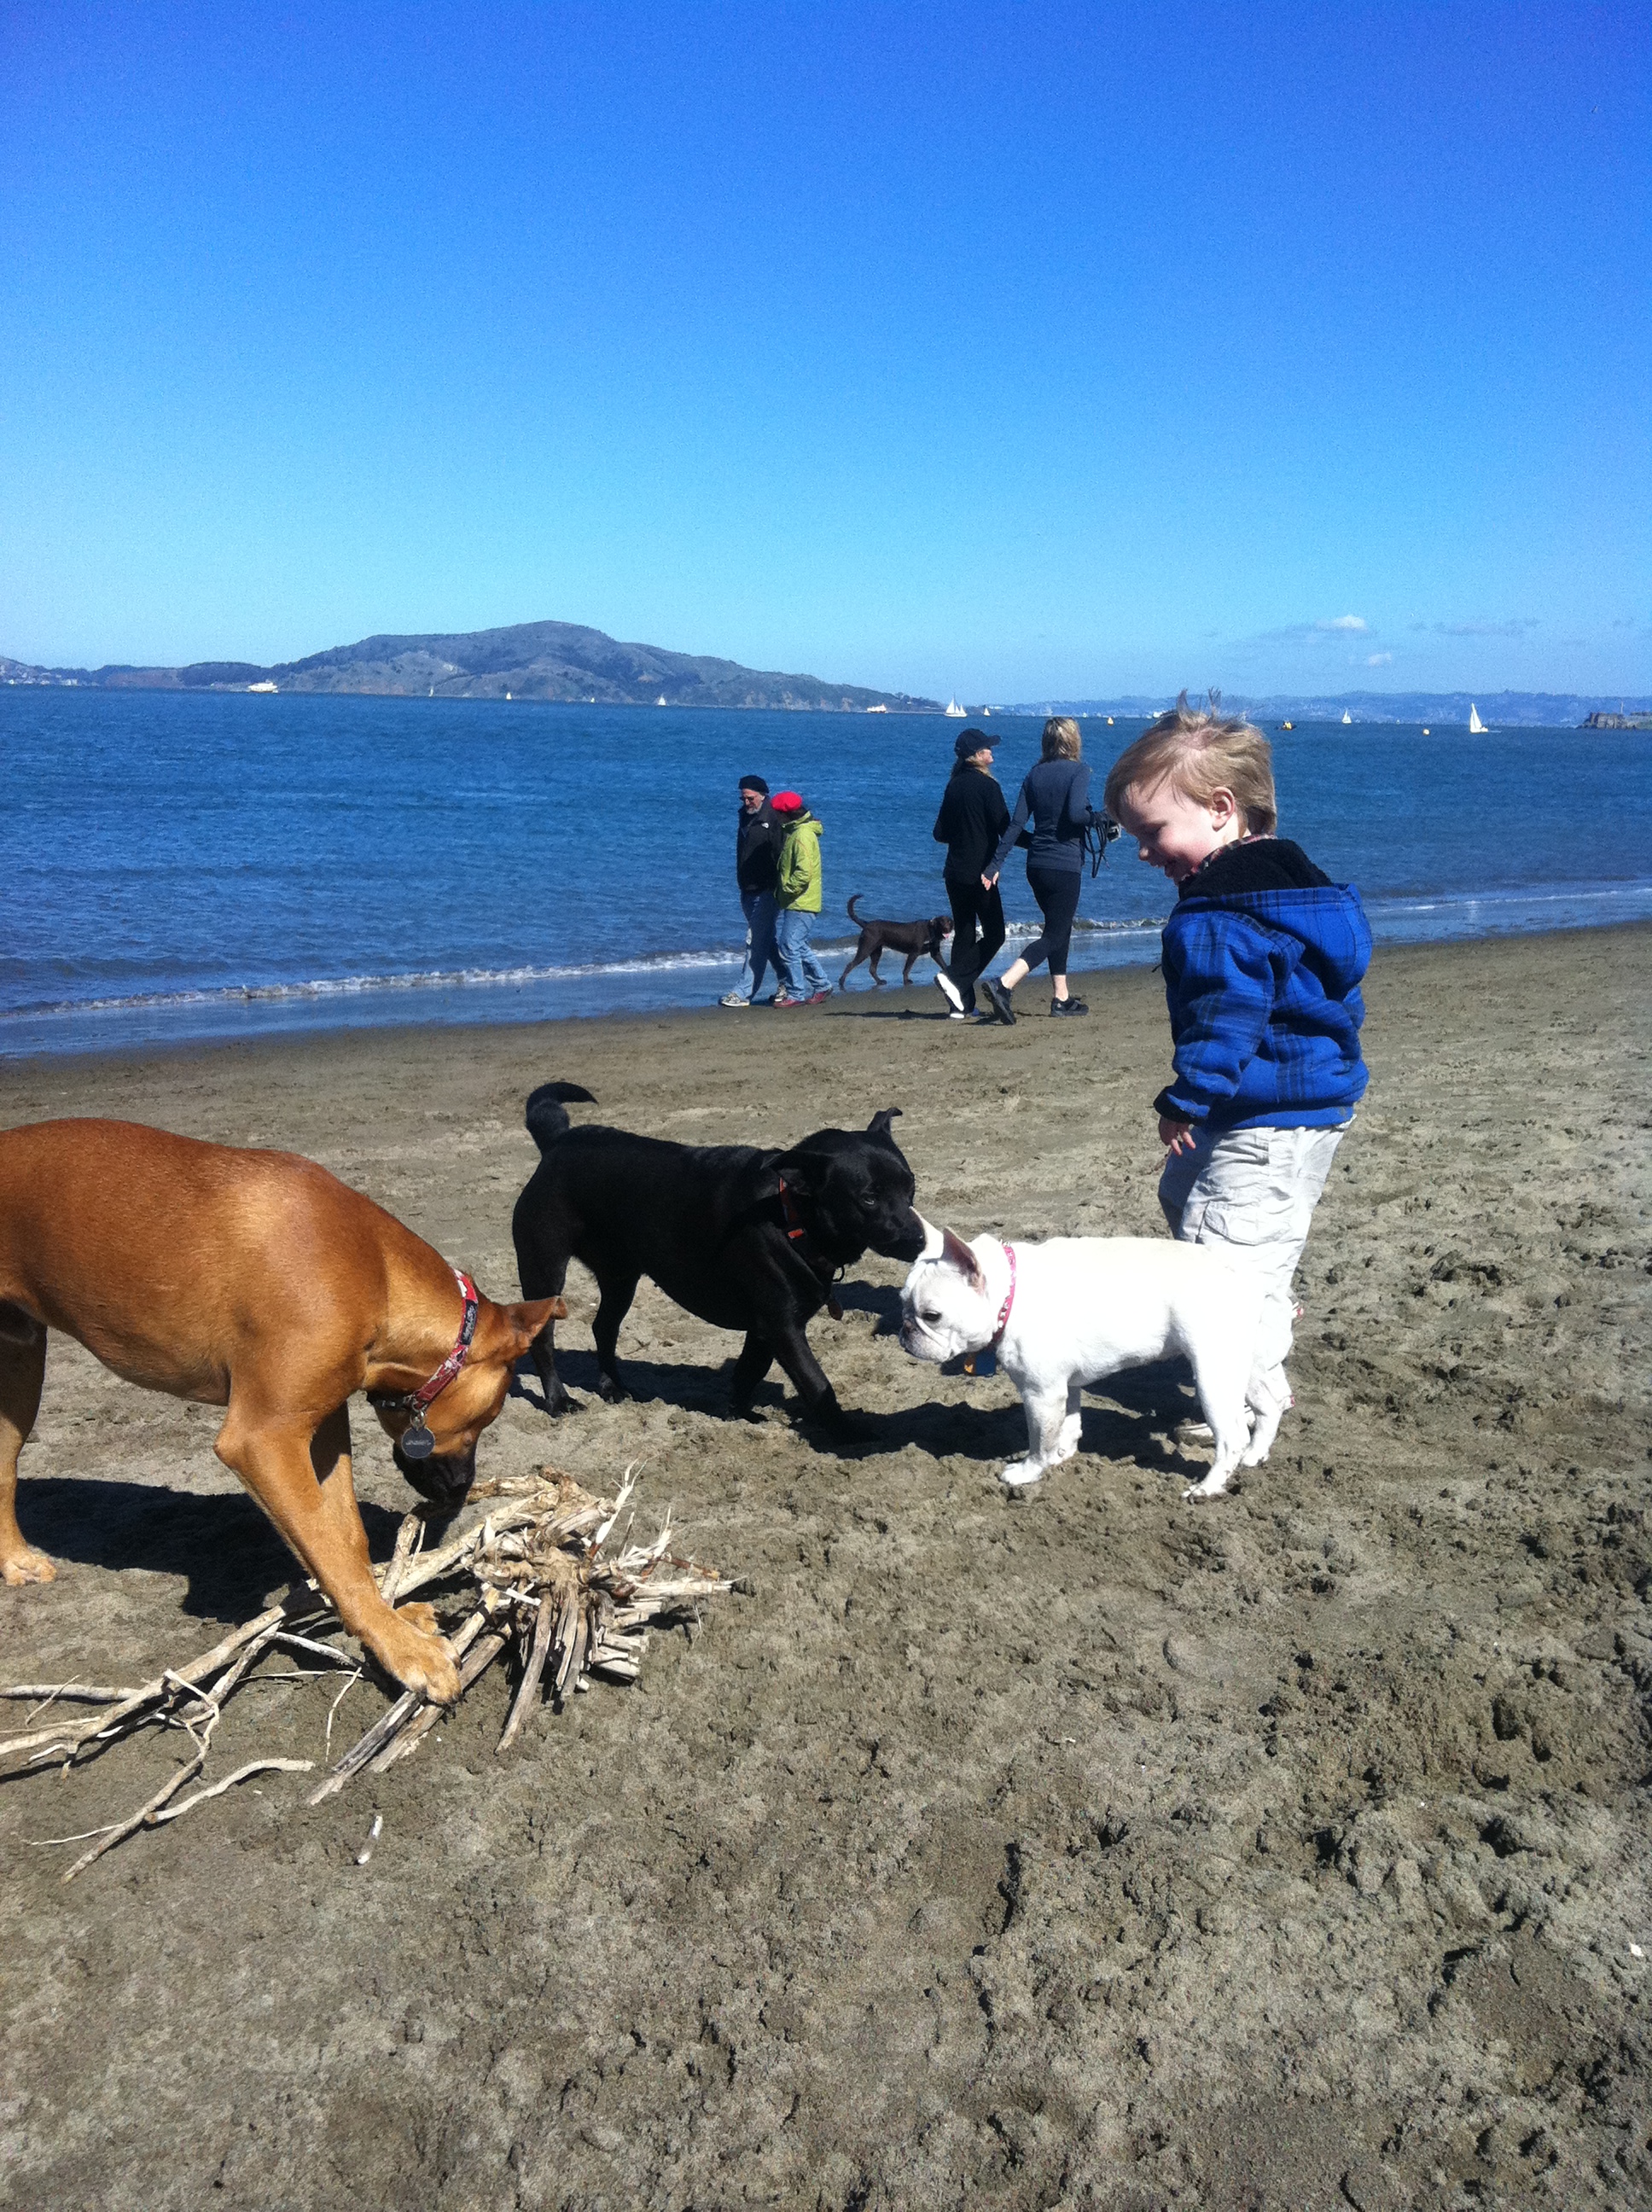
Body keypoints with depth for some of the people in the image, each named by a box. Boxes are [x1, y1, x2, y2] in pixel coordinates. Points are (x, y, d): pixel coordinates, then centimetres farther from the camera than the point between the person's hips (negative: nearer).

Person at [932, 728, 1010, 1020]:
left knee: (964, 935, 9)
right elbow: (1005, 829, -13)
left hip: (954, 873, 7)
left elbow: (940, 833, 13)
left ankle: (963, 1006, 7)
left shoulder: (954, 785, 9)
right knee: (994, 935, 3)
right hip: (979, 873, -7)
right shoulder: (986, 785, -10)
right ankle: (954, 977, -12)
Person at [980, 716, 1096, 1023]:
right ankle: (1003, 985, -22)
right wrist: (1100, 820, -3)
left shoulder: (1035, 774, 8)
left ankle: (1061, 998, 25)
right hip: (1065, 866, -7)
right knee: (1054, 936, -4)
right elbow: (1076, 813, -23)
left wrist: (995, 864, 2)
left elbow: (1016, 824, 3)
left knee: (1059, 928, 21)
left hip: (1037, 865, 7)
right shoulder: (1078, 771, -8)